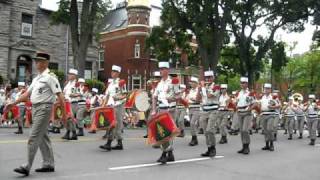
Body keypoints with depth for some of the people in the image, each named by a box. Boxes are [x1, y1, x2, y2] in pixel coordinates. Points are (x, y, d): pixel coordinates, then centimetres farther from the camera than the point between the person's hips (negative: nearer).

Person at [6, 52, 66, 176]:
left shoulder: (50, 77, -10)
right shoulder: (36, 78, 17)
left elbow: (59, 95, -14)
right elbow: (27, 94, 19)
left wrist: (64, 112, -17)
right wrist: (13, 103, 13)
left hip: (44, 108, -9)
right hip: (35, 108, 9)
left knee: (34, 138, -10)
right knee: (43, 137, 12)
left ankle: (27, 167, -6)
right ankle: (49, 164, 21)